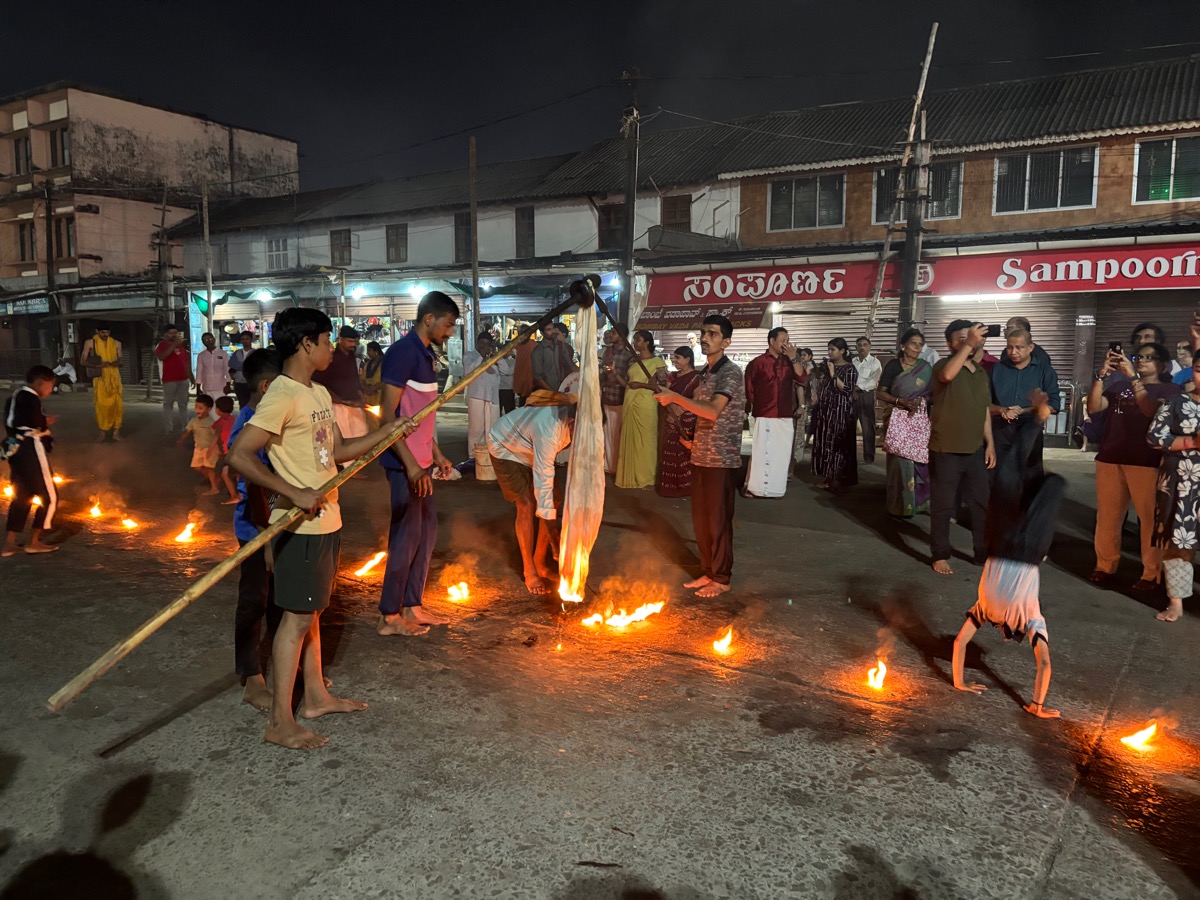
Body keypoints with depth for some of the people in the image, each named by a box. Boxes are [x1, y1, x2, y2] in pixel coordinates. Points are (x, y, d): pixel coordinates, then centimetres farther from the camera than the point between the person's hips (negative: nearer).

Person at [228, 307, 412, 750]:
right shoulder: (281, 397, -18)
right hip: (301, 527, -9)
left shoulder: (319, 393, 12)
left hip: (325, 521, 9)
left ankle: (316, 696, 32)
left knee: (310, 612, 18)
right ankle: (280, 721, 9)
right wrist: (295, 493, -28)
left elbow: (337, 451, 20)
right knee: (297, 617, -2)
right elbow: (239, 455, -25)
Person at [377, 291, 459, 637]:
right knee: (406, 535, -2)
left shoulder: (425, 354, 13)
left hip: (420, 460, 9)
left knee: (426, 531, 14)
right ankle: (389, 615, 11)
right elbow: (388, 416, -20)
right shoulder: (403, 352, -16)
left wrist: (436, 453, 20)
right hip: (404, 462, -9)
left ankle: (412, 606, 25)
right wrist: (410, 464, -24)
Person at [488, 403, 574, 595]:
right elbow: (543, 483, -44)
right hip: (506, 449, -7)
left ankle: (540, 562, 10)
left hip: (530, 450, 7)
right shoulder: (549, 432, -46)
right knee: (526, 504, -19)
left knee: (554, 502, -3)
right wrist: (554, 537, -42)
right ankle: (529, 572, -8)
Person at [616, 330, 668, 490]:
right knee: (630, 439, 8)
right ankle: (630, 476, 17)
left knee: (644, 440, -1)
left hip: (645, 406, -6)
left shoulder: (657, 361, -4)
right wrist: (615, 372, -3)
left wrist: (641, 384, -15)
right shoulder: (633, 361, 14)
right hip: (629, 405, 6)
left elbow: (662, 385, -9)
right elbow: (626, 384, 11)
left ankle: (646, 477, 9)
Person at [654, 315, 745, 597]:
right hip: (700, 456, 8)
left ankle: (721, 578, 12)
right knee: (700, 519, 12)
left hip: (722, 458, -8)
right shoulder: (705, 373, 14)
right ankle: (707, 572, 24)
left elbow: (713, 412, -26)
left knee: (718, 521, 0)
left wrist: (675, 397, -26)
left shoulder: (730, 372, -13)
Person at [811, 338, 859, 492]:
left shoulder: (849, 369, -6)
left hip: (840, 412, -6)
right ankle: (828, 477, 12)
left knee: (838, 444, -6)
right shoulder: (826, 365, 13)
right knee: (825, 443, 6)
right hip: (825, 410, 7)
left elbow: (848, 390, -16)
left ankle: (841, 479, 0)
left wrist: (833, 375, -16)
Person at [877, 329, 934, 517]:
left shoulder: (926, 368, 9)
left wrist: (921, 401, -9)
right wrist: (900, 401, -16)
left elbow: (930, 394, 12)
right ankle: (899, 504, 4)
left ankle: (919, 501, 9)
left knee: (921, 459, -2)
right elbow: (880, 393, -3)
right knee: (900, 460, -5)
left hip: (920, 419, 3)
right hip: (898, 419, -3)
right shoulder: (893, 365, -2)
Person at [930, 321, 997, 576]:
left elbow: (984, 411, 17)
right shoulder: (944, 365, -9)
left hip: (975, 450, 6)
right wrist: (969, 345, -36)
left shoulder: (981, 371, 12)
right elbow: (948, 375, -36)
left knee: (982, 504, 12)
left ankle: (984, 554, 25)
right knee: (943, 506, 3)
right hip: (946, 450, -6)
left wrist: (990, 443, 13)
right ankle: (940, 556, 15)